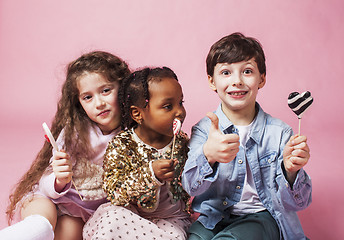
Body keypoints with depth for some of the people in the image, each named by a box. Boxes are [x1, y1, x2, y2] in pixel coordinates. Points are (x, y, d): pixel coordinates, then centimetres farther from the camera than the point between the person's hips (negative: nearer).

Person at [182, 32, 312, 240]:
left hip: (261, 216, -1)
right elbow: (191, 187, -18)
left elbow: (298, 203, -5)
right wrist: (207, 155, -40)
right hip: (214, 218, 1)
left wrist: (290, 170, -27)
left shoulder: (280, 133, -5)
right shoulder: (204, 129, -2)